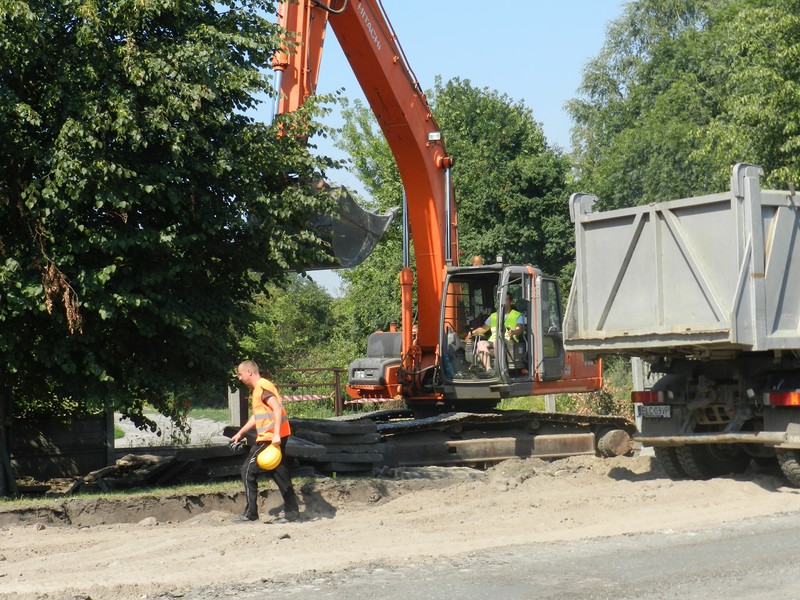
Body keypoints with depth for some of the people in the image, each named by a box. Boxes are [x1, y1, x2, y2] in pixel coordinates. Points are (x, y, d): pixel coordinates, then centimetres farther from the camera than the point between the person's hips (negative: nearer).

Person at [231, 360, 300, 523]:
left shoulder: (263, 387, -14)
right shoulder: (256, 389, 18)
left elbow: (278, 409, -24)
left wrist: (276, 434, -30)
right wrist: (240, 433, 30)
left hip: (270, 438, -10)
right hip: (274, 438, 10)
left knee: (248, 470, -4)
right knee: (280, 473, 12)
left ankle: (251, 514, -3)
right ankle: (291, 511, 13)